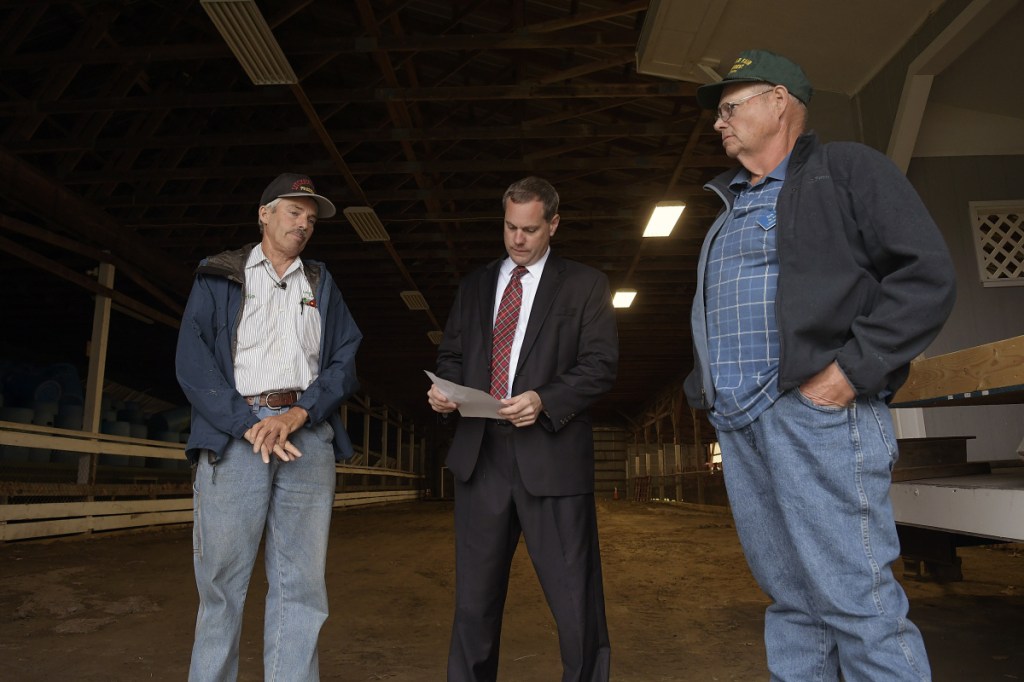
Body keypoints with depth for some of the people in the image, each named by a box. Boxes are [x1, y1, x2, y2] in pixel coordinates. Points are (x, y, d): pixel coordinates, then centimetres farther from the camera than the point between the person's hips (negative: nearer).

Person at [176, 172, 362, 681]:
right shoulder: (218, 276, 10)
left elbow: (344, 362, 8)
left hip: (308, 435, 3)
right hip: (234, 435, -2)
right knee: (222, 580, 2)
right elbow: (193, 362, -2)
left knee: (302, 584, 2)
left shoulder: (322, 285, 18)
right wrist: (249, 425, -12)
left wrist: (297, 415, -8)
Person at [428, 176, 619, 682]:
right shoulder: (475, 285, 18)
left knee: (576, 602, 1)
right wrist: (444, 388, -2)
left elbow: (601, 364, -2)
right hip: (481, 455, 4)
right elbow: (451, 352, 21)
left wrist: (544, 400, -18)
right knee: (474, 600, 13)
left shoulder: (585, 284, 6)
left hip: (551, 455, -3)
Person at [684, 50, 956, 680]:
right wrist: (705, 386, 12)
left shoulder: (845, 169, 4)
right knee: (790, 600, 12)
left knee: (857, 602, -5)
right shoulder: (728, 211, 24)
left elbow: (927, 275, -6)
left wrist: (852, 370, -14)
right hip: (737, 424, 7)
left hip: (816, 412, -6)